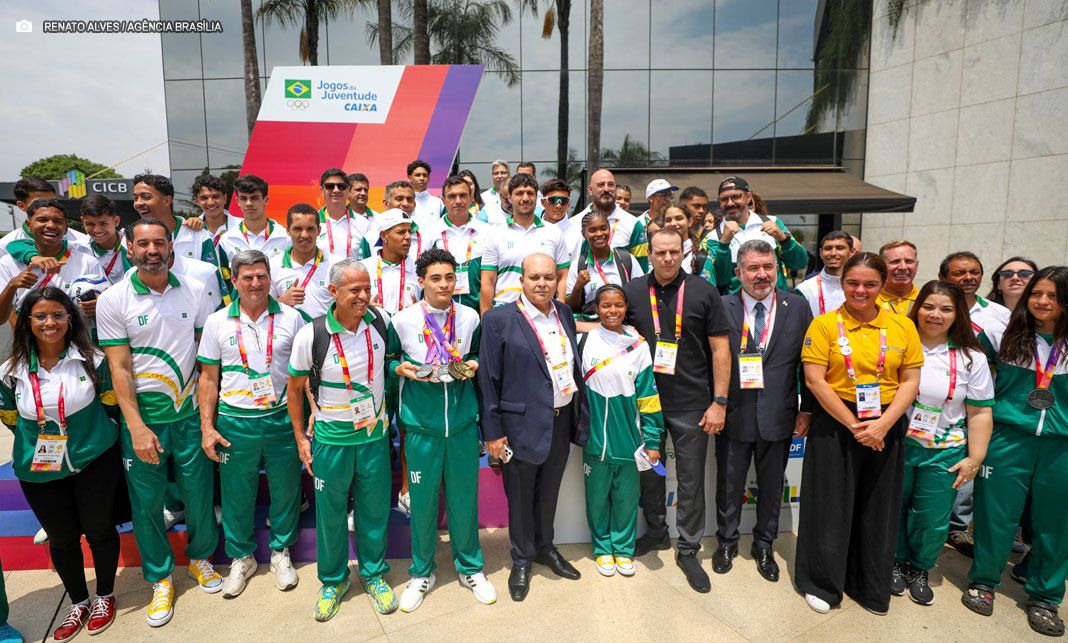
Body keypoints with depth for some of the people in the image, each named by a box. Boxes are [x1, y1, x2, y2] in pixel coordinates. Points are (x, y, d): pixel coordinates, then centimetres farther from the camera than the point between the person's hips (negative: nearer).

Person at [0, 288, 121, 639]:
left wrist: (90, 438, 5)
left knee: (99, 531, 12)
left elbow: (109, 404, 1)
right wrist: (38, 444, 7)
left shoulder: (92, 360, -12)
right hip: (40, 472, 2)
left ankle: (104, 596, 35)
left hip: (94, 464, -2)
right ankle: (78, 602, 38)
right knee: (61, 539, 17)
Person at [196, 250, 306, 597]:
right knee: (236, 494, 12)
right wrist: (207, 428, -1)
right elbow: (208, 377, 4)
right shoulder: (217, 322, 0)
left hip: (282, 418, 0)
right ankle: (241, 557, 34)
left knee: (285, 489, 11)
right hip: (235, 422, 0)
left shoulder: (291, 318, -1)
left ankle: (280, 551, 33)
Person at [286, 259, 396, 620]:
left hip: (375, 433, 2)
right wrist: (300, 437, 1)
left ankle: (373, 574, 36)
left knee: (375, 508, 14)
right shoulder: (311, 336, -16)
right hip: (331, 437, -2)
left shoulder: (380, 321, -9)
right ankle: (333, 580, 36)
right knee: (330, 512, 12)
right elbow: (295, 387, -1)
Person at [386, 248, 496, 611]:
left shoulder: (470, 317, 1)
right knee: (422, 499, 8)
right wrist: (401, 368, -13)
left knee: (464, 496, 12)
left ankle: (470, 568, 33)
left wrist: (473, 365, -6)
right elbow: (387, 360, 7)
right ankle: (422, 573, 31)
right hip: (420, 422, -1)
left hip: (463, 421, 2)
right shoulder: (402, 321, -5)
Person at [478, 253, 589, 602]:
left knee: (549, 491, 21)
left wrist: (581, 412, 8)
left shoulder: (564, 313, 5)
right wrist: (493, 432, -11)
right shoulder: (498, 319, -12)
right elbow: (489, 380, -11)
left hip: (562, 420, 5)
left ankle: (545, 547, 43)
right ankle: (522, 559, 34)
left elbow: (574, 365, 10)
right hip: (523, 424, -5)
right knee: (521, 496, 12)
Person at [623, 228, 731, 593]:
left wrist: (719, 402, -7)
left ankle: (688, 550, 24)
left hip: (691, 405, -2)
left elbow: (720, 349, -4)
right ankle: (657, 532, 37)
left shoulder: (704, 292, -4)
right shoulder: (633, 291, 1)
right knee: (649, 471, 16)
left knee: (691, 481, 8)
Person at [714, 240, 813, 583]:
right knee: (729, 484, 14)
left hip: (779, 415, 2)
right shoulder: (722, 308, -6)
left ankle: (764, 546, 37)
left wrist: (807, 410, -1)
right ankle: (727, 542, 36)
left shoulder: (797, 307, -1)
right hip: (733, 413, -1)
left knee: (772, 485, 17)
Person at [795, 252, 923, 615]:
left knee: (877, 507, 13)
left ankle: (871, 586, 34)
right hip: (835, 425, -2)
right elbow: (814, 380, -11)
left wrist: (882, 424, -13)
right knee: (831, 504, 6)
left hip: (885, 428, 3)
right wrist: (853, 425, -14)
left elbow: (910, 381, 1)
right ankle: (821, 583, 26)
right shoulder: (824, 324, -6)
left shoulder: (903, 327, 3)